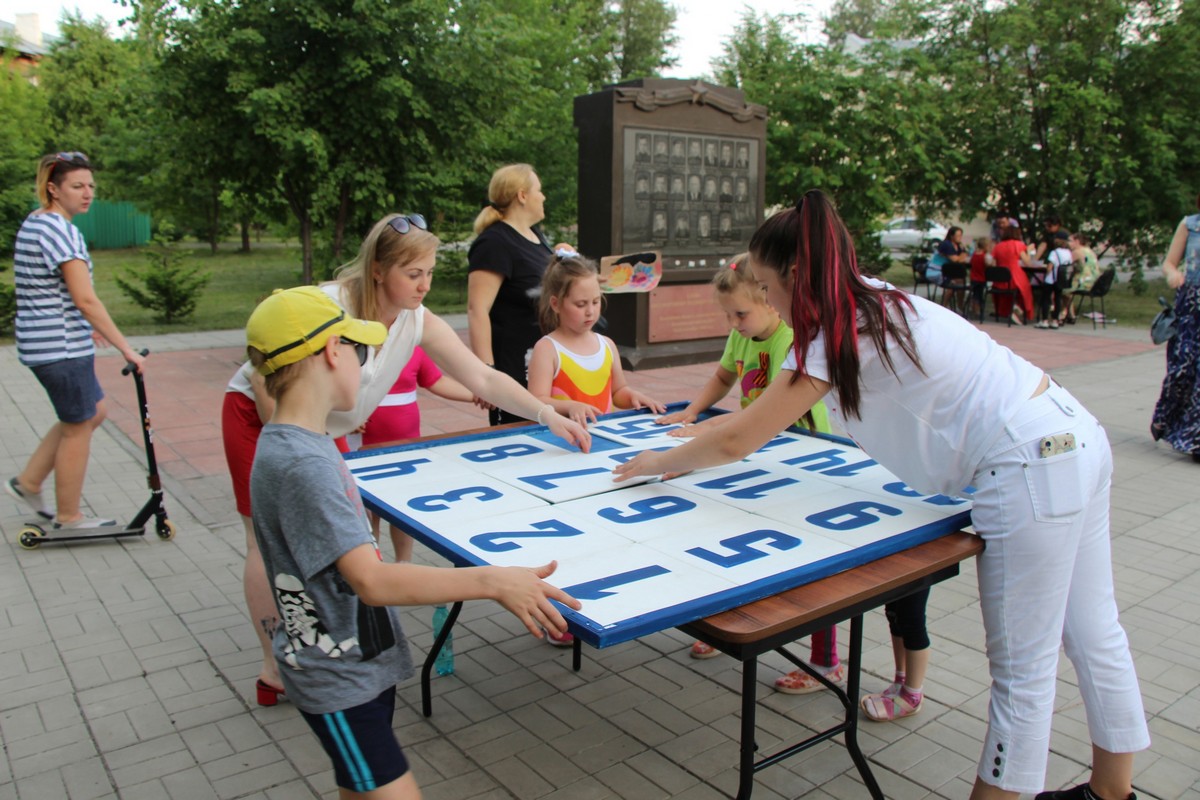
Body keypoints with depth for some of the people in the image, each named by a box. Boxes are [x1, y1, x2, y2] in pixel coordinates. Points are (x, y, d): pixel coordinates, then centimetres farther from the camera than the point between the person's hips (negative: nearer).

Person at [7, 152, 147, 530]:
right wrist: (126, 349, -23)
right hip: (61, 347, -10)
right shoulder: (59, 230, -19)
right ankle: (68, 518, 19)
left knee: (93, 412, 21)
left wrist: (84, 326, 26)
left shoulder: (34, 222, 12)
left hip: (42, 341, 10)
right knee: (78, 428, 5)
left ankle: (27, 482, 28)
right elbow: (86, 299, -25)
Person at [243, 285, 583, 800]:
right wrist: (492, 582, -35)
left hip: (362, 661, 10)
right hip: (336, 680, -9)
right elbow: (372, 581, -32)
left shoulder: (303, 444, 2)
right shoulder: (299, 464, -28)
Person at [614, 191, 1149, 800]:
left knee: (1021, 669, 3)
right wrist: (693, 447, 20)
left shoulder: (836, 338, -16)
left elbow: (737, 441, -12)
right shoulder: (879, 300, 11)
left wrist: (660, 463, 4)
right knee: (1092, 633, 20)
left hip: (1031, 471, -10)